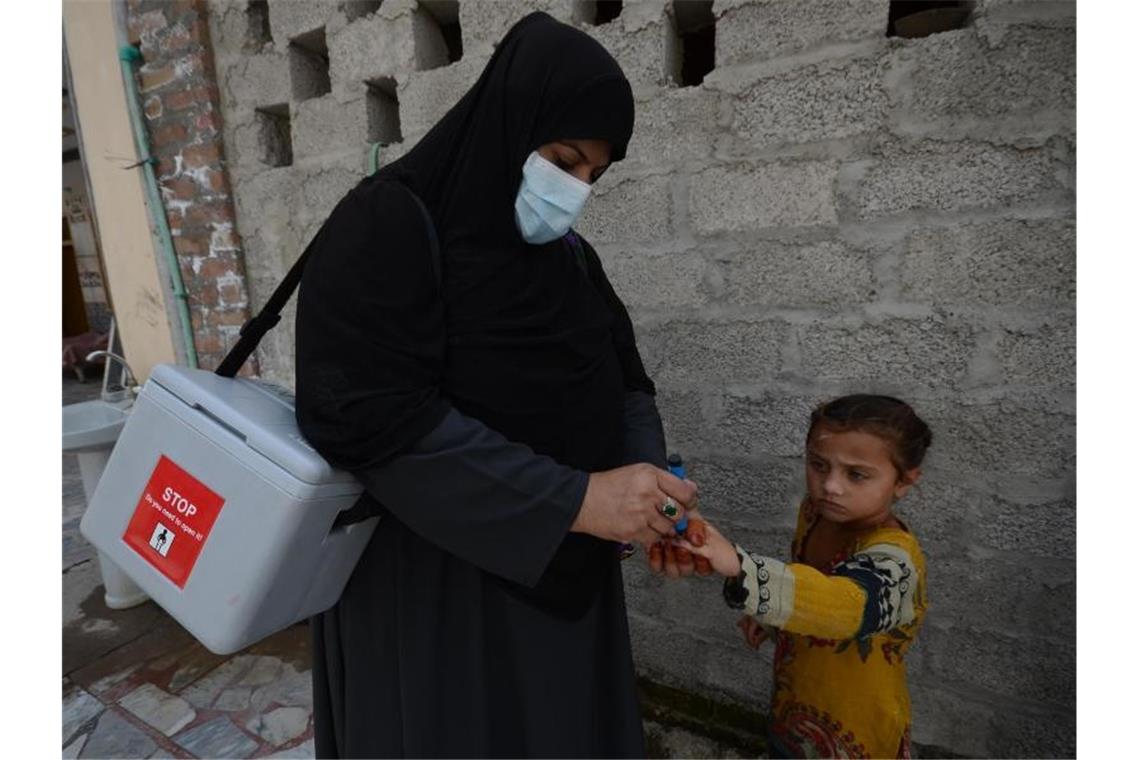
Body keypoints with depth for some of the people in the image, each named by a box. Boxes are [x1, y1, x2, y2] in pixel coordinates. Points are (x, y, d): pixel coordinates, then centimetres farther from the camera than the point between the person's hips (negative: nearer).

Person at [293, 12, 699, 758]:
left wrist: (646, 486, -13)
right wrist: (578, 499, -26)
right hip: (429, 584, -6)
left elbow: (627, 385, 7)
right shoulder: (384, 229, -15)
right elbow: (377, 419, -24)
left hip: (558, 577, 7)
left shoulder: (570, 257, 6)